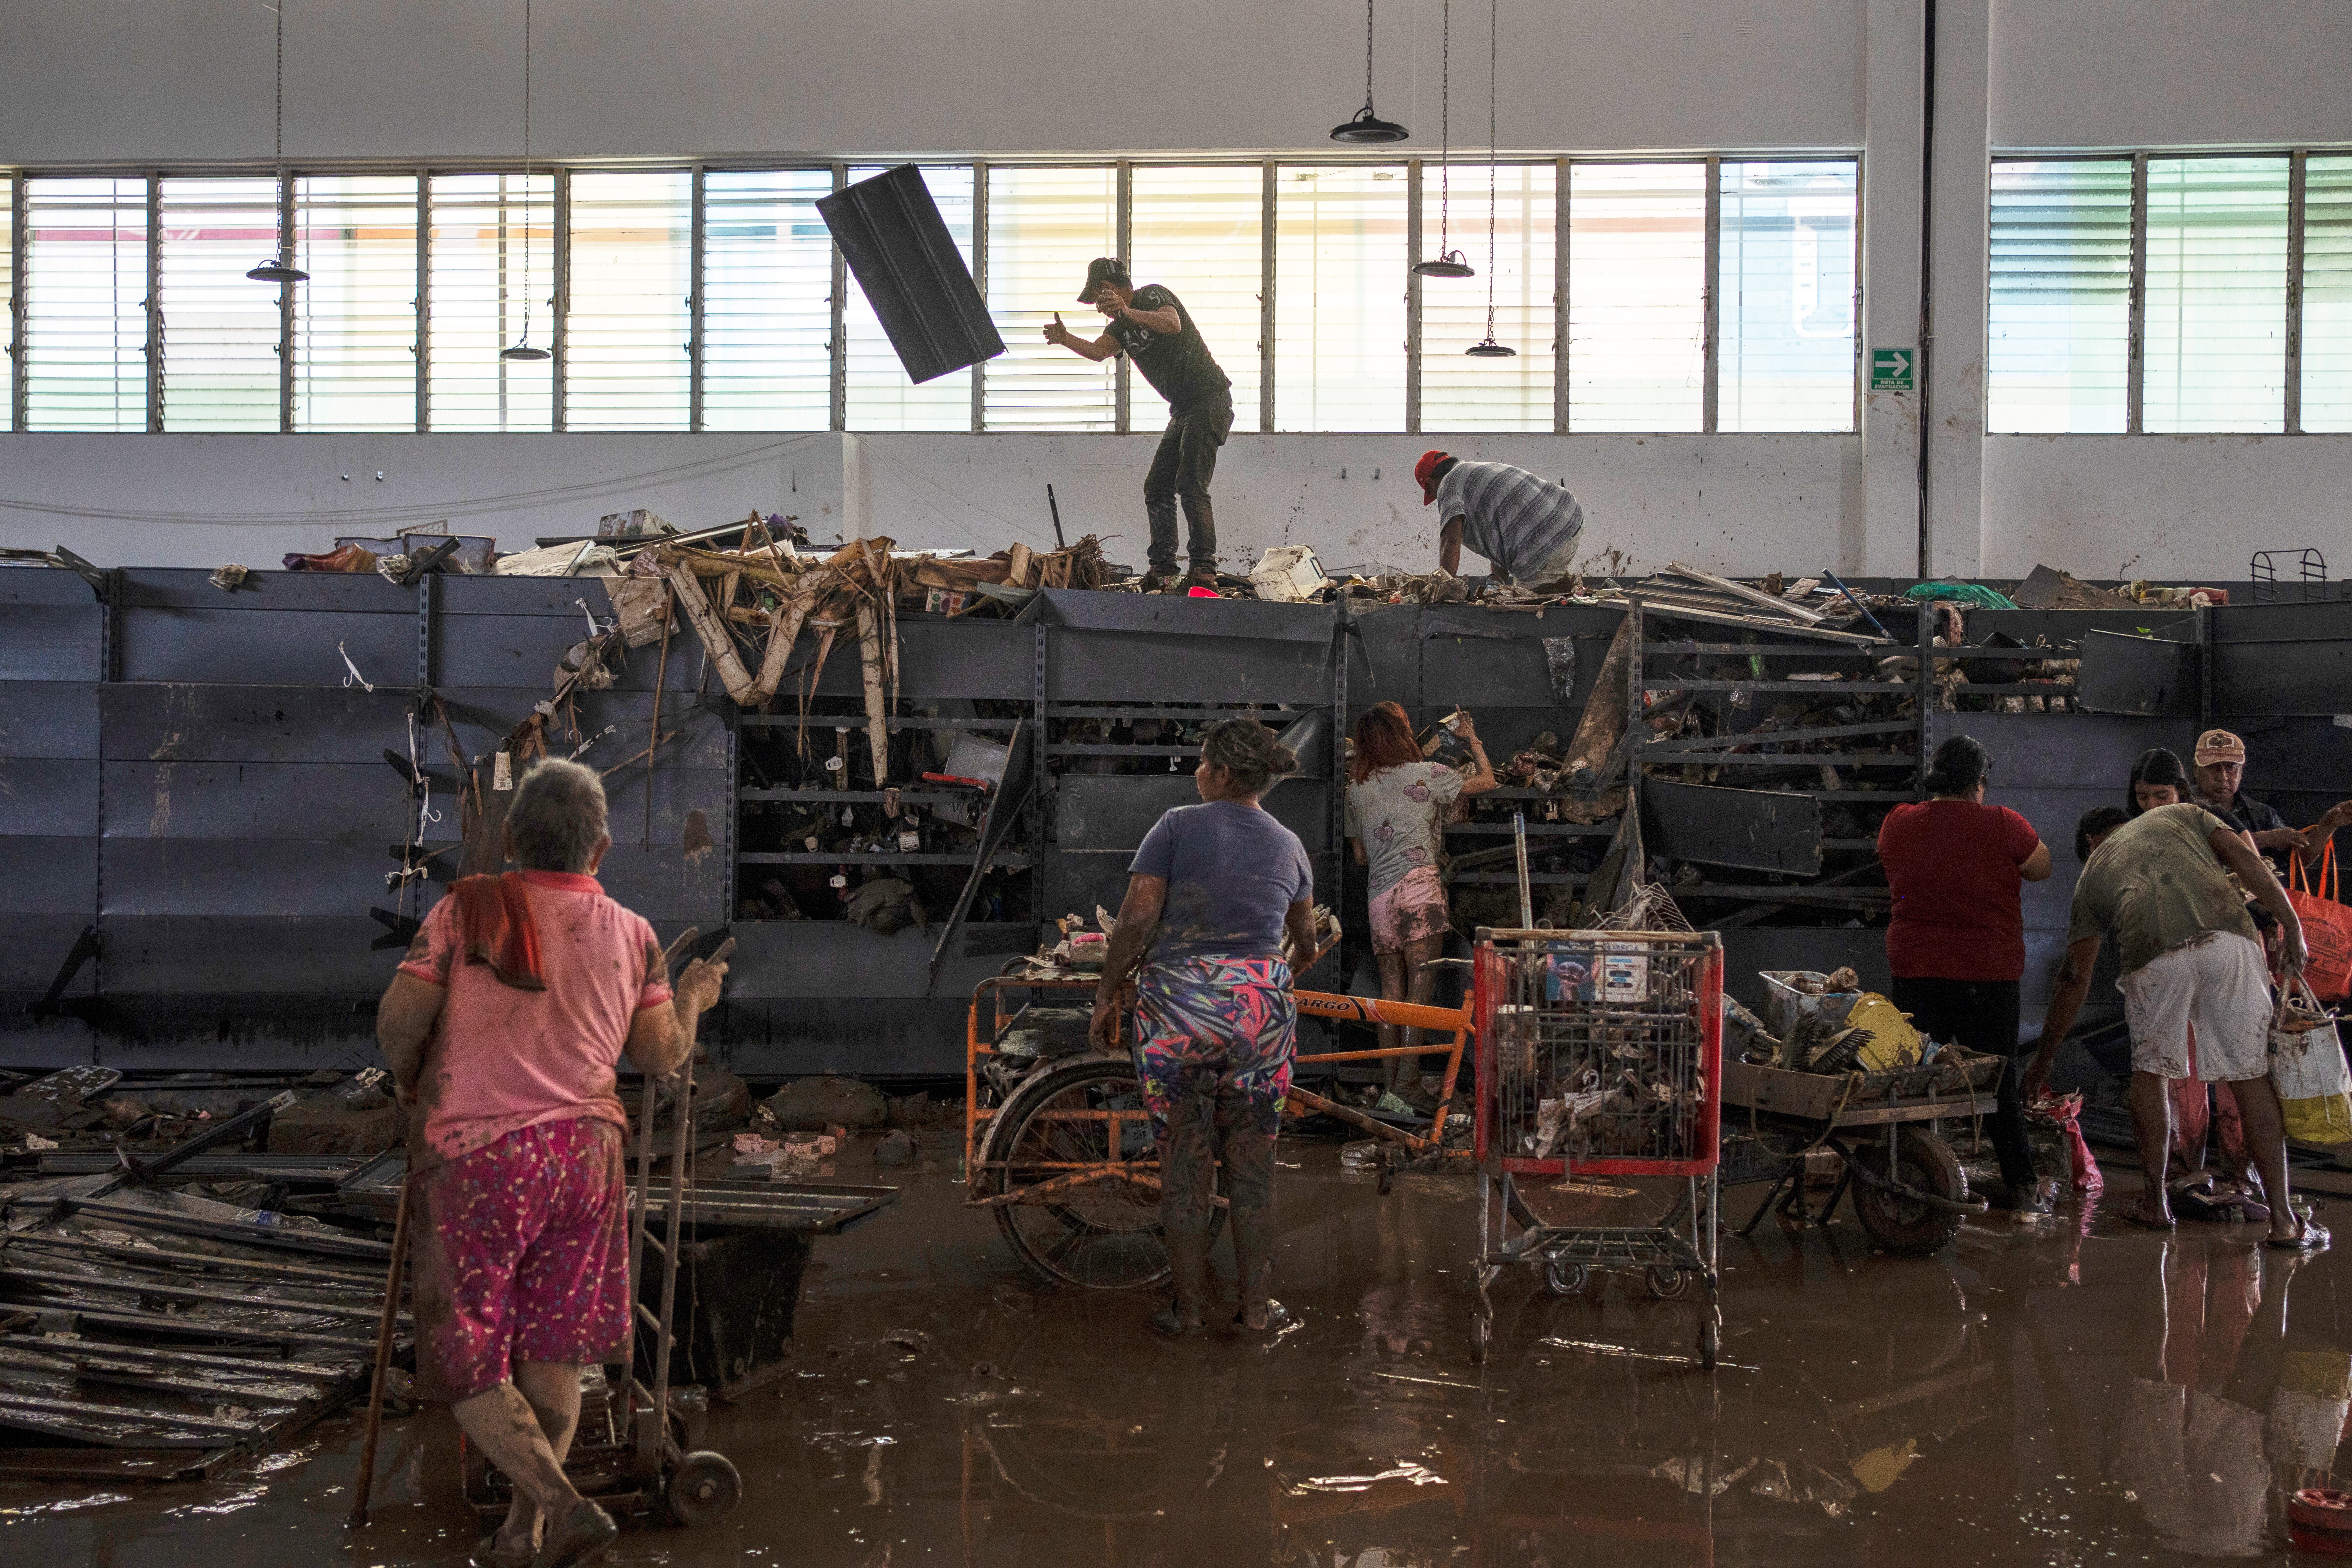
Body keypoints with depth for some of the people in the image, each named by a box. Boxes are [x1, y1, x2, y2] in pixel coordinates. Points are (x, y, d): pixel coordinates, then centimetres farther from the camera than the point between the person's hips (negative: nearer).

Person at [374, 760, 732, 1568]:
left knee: (465, 1365, 4)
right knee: (553, 1353, 14)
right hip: (584, 1152, 3)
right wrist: (692, 996, 26)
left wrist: (410, 1080, 11)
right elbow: (662, 1058, 7)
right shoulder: (631, 934, 5)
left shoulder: (466, 910, -3)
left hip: (477, 1157, -3)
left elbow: (399, 1017, -10)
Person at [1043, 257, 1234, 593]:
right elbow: (1099, 351, -4)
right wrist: (1065, 339, -21)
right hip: (1183, 411, 10)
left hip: (1210, 401, -10)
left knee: (1190, 485, -18)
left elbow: (1173, 325, -29)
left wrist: (1129, 313, -43)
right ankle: (1162, 569, 8)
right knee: (1157, 486, 5)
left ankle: (1205, 569, -20)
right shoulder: (1121, 326, 17)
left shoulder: (1153, 295, -7)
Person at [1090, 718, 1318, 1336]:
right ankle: (1258, 1307, 17)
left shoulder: (1178, 827, -4)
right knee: (1253, 1164, 12)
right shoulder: (1288, 845, 10)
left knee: (1183, 1165, 7)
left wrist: (1107, 995, 1)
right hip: (1261, 1007, 3)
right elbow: (1305, 943, 21)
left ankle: (1189, 1308, 14)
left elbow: (1136, 919, -10)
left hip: (1178, 1007, -3)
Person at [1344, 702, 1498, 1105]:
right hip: (1418, 884, -5)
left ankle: (1391, 1080, 6)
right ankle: (1409, 1077, -15)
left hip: (1378, 895, 5)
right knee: (1422, 983, -7)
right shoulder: (1427, 773, 1)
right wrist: (1472, 739, 26)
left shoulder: (1356, 789, 15)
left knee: (1392, 991, 7)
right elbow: (1487, 781, 12)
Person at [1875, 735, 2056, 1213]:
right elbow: (2042, 867, 7)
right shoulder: (2003, 825, -9)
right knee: (2000, 1081, 8)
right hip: (1988, 972, -2)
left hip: (1914, 970, 2)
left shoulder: (1898, 823, 1)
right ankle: (2022, 1186, 11)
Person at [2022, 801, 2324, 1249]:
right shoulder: (2182, 813, 35)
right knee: (2251, 1075, 7)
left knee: (2150, 1069, 20)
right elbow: (2246, 859, 14)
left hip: (2154, 956, 0)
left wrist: (2042, 1061, 36)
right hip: (2229, 939, 1)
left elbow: (2074, 978, 31)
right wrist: (2291, 926, 11)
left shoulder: (2092, 873, 32)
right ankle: (2283, 1221, 8)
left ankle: (2155, 1201, 23)